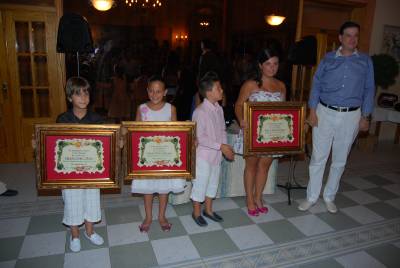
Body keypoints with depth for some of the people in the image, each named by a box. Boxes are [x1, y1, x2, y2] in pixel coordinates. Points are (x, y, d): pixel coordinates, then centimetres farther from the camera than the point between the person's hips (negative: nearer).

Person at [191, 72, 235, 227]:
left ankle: (208, 210, 38)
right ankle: (196, 213, 27)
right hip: (203, 155, -8)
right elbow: (200, 138, -23)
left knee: (213, 183, 19)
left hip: (217, 154, 8)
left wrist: (226, 147, -1)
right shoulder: (200, 112, -21)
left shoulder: (219, 109, 3)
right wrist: (220, 146, -24)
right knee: (200, 184, 7)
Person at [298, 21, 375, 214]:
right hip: (325, 113, -1)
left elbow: (369, 90, 7)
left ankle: (329, 196, 26)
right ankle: (311, 197, 14)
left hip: (351, 116, 1)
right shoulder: (328, 59, 4)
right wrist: (312, 111, -5)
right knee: (318, 157, 1)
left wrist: (365, 116, 1)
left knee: (340, 160, 10)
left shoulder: (366, 61, 7)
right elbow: (316, 85, 3)